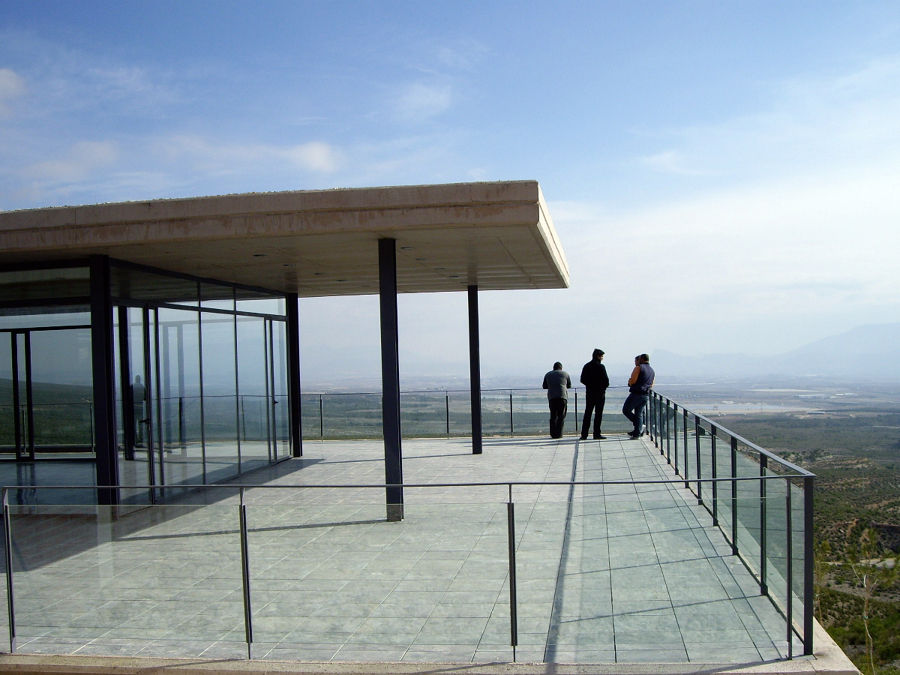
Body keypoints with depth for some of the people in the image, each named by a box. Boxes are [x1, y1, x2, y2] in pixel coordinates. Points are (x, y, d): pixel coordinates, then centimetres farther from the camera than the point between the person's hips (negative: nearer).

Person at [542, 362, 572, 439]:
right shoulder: (565, 374, 9)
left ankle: (553, 434, 5)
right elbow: (569, 386, 16)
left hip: (551, 397, 2)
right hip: (562, 396, -2)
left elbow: (545, 386, 19)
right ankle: (558, 434, -6)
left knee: (553, 416, 9)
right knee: (561, 416, 0)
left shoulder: (548, 375, 14)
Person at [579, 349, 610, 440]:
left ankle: (584, 434, 5)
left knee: (587, 413, 8)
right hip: (599, 392, -5)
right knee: (598, 413, 0)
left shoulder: (586, 366, 7)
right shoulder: (600, 367, -12)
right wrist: (603, 387, 3)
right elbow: (606, 380, -15)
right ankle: (596, 434, -1)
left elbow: (583, 380, 9)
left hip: (589, 392, 5)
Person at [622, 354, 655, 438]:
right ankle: (637, 433, 7)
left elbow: (632, 381, -15)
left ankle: (640, 426, -4)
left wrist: (629, 381, 6)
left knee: (626, 410, 4)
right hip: (646, 396, 7)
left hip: (636, 394, -7)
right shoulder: (652, 371, 16)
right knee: (639, 413, 12)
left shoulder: (639, 368, -7)